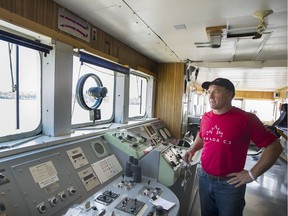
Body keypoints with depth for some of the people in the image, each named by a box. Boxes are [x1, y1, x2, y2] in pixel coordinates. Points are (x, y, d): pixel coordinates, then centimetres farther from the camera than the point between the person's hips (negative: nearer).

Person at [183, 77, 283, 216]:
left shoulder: (246, 119, -17)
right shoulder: (206, 117, -1)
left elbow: (274, 146, -12)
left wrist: (252, 174, -14)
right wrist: (193, 149, 2)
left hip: (230, 184, -4)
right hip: (204, 178, 5)